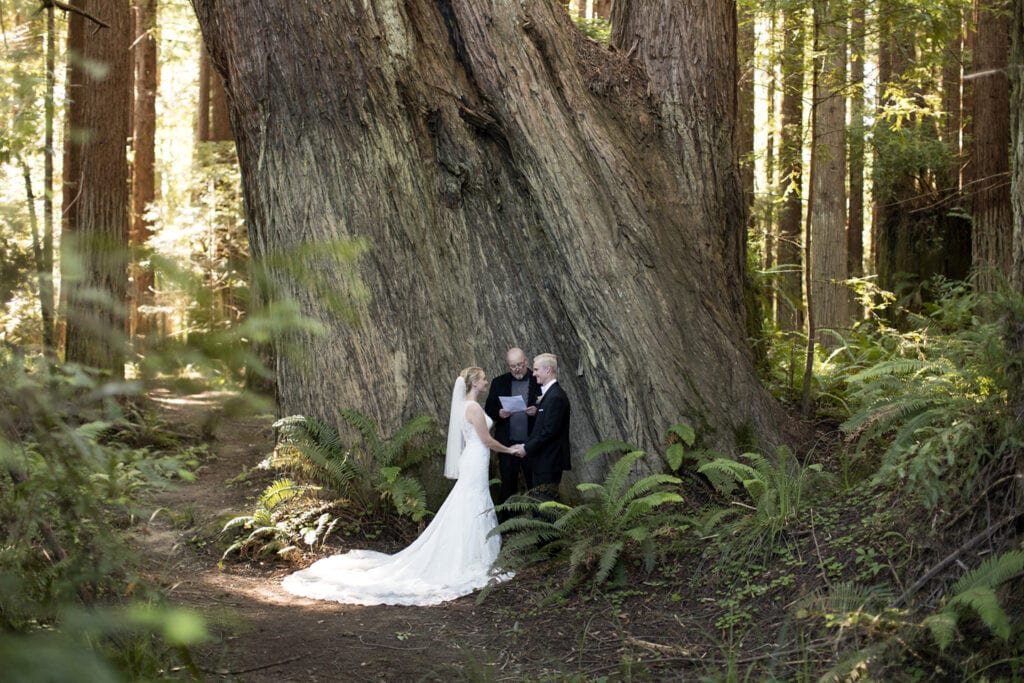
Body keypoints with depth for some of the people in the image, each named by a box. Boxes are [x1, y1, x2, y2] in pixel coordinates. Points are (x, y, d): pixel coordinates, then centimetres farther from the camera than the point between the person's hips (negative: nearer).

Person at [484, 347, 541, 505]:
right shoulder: (499, 383, 6)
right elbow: (489, 409, 8)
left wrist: (537, 411, -20)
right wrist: (498, 414, -13)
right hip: (507, 443, 2)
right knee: (508, 485, 9)